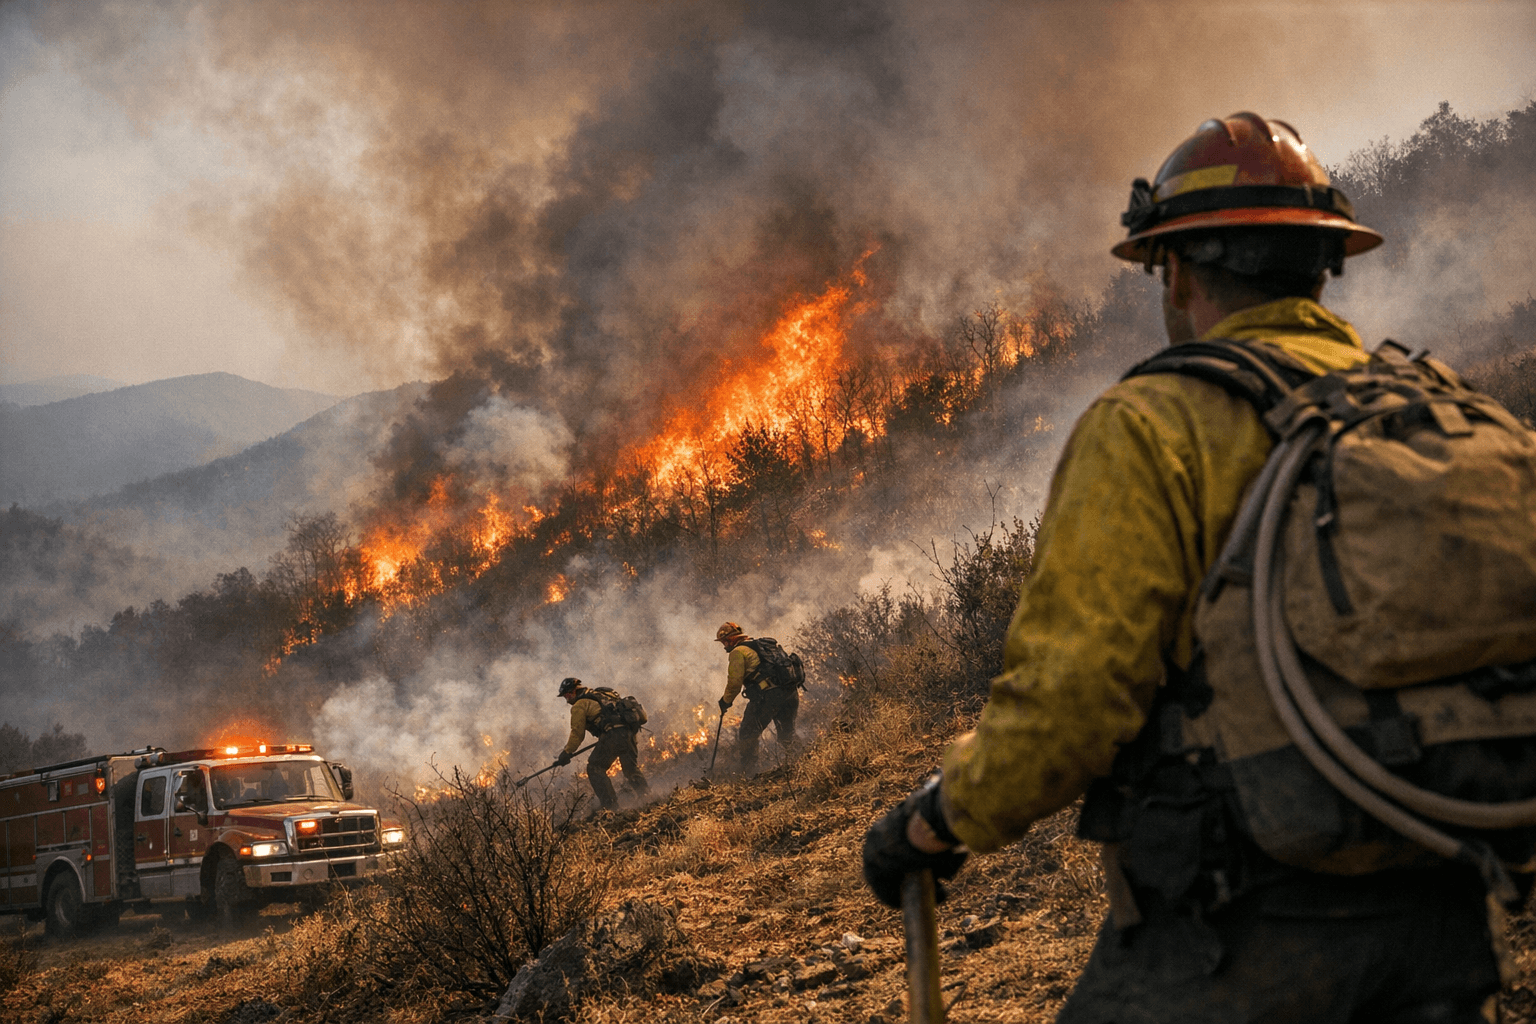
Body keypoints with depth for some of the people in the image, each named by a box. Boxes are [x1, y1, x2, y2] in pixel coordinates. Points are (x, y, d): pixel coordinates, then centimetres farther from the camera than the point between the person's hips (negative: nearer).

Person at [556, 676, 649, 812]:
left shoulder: (579, 705, 5)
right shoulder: (600, 695, 29)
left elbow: (577, 732, 4)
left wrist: (567, 753, 12)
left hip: (612, 736, -7)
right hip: (628, 733, 7)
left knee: (595, 768, 6)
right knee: (632, 769, 20)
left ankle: (609, 804, -2)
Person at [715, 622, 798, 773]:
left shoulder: (738, 652, 3)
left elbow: (735, 681, -4)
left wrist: (726, 701, 12)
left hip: (768, 695, -8)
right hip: (791, 692, 8)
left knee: (747, 735, 2)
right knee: (786, 736, 23)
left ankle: (747, 770, 2)